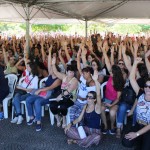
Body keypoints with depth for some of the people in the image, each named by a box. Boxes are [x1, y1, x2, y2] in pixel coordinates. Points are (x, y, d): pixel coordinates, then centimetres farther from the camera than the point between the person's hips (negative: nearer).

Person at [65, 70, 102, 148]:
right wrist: (71, 123, -9)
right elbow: (79, 118, 10)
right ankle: (86, 139, -10)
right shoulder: (85, 106, 5)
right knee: (68, 130, -16)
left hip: (95, 131, -3)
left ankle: (76, 141, -16)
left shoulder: (97, 107, -11)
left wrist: (96, 80, -44)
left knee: (97, 137, -39)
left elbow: (98, 94, -29)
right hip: (84, 129, 3)